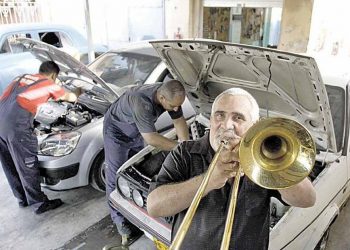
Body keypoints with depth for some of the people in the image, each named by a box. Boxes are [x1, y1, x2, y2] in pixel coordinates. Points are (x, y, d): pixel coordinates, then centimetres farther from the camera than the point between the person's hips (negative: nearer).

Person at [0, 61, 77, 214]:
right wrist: (76, 95, 51)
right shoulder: (49, 84, 11)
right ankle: (40, 204, 18)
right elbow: (71, 98, 26)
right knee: (27, 166, 4)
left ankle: (22, 199, 35)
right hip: (17, 125, -7)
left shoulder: (21, 78, 27)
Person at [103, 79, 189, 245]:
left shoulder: (170, 95, -22)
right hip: (117, 131, -7)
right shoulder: (141, 101, -44)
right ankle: (120, 221, 11)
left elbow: (179, 120, -10)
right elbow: (151, 139, -43)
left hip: (136, 132, 7)